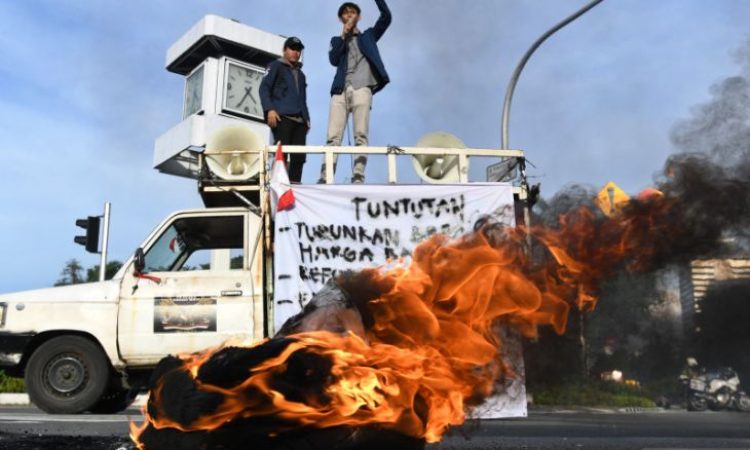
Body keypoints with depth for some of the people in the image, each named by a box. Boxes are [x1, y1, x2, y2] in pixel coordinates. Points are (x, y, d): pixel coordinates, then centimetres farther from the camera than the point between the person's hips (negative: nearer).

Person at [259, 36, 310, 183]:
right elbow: (264, 88, -1)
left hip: (299, 120, 6)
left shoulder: (300, 74, 31)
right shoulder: (276, 66, 12)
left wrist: (307, 119, 16)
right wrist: (270, 109, -15)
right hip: (282, 117, -6)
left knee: (299, 156, -5)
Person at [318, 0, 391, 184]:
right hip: (341, 91, 1)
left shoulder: (368, 35, 24)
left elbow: (386, 17, 10)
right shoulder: (337, 40, 26)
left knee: (361, 135, -13)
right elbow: (333, 60, 6)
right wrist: (344, 34, 2)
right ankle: (324, 178, -17)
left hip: (362, 89, -1)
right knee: (333, 137, -11)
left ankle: (358, 178, -20)